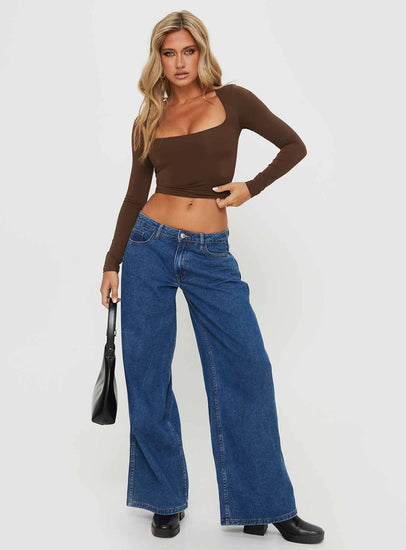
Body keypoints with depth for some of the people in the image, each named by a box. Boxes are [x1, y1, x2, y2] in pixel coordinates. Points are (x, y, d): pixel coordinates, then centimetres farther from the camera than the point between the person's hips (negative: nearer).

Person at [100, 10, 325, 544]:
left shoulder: (232, 100, 5)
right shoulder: (148, 122, 9)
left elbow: (294, 146, 10)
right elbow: (135, 198, 12)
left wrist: (251, 186, -2)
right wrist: (112, 263, 9)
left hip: (212, 257, -1)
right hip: (150, 247, 2)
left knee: (247, 371, -6)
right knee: (148, 375, 3)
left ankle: (265, 504, 8)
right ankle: (165, 499, 20)